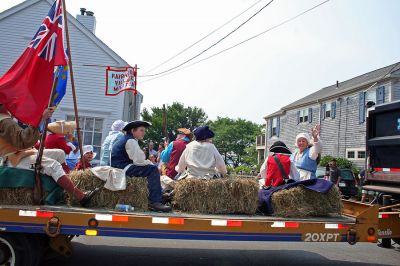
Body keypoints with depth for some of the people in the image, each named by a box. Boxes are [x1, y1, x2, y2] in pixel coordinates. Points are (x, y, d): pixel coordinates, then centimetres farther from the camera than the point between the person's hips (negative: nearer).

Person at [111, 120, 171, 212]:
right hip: (122, 168, -11)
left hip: (122, 167, 11)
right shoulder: (130, 141, -13)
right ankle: (155, 202, -20)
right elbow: (138, 160, -20)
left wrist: (149, 163, 2)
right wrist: (150, 163, -3)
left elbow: (137, 159, 17)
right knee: (153, 169, -17)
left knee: (153, 169, 17)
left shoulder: (128, 139, 19)